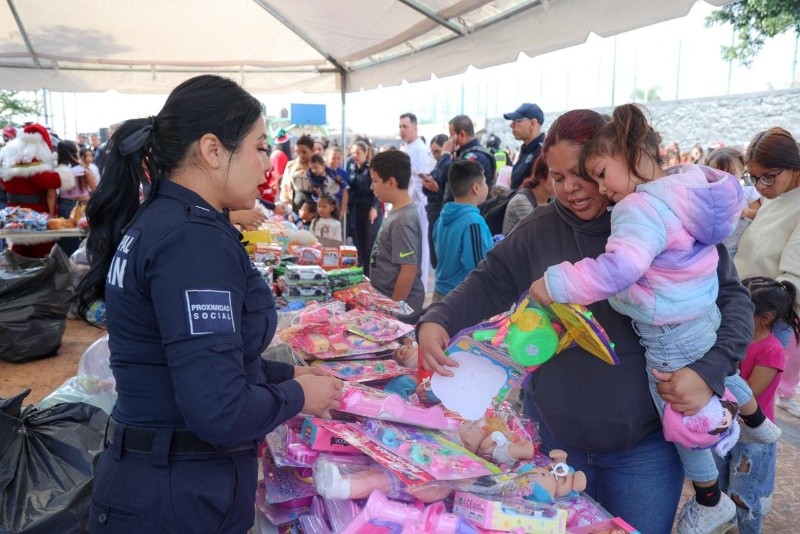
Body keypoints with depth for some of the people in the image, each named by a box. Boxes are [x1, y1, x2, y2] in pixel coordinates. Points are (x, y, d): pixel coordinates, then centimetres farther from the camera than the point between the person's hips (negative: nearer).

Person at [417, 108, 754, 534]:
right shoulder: (538, 230, -3)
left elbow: (732, 299, -6)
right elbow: (488, 284, 0)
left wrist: (710, 371, -21)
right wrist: (437, 321, -17)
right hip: (552, 433, 3)